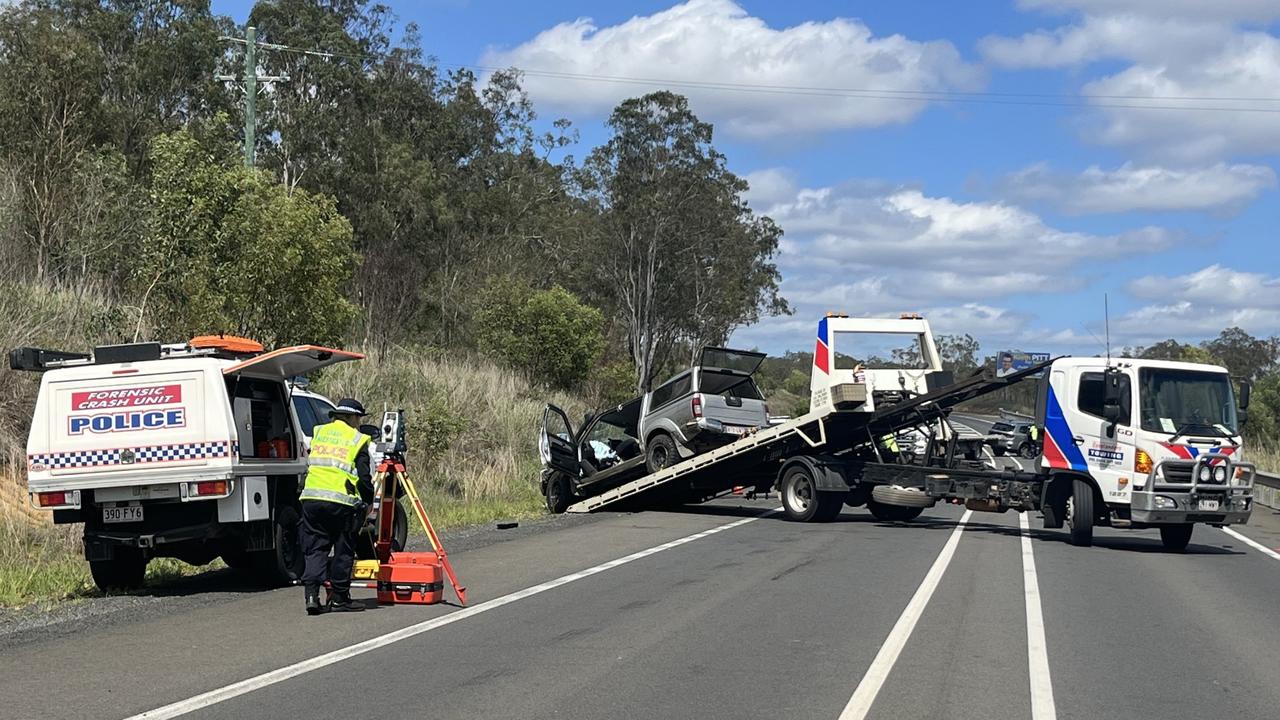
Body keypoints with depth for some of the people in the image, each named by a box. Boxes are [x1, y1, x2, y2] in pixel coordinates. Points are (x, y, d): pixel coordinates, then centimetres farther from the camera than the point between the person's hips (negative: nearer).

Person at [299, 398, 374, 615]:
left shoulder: (319, 432, 16)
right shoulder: (357, 440, 3)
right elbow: (364, 477, 1)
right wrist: (368, 501, 13)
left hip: (311, 497, 4)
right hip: (342, 501, -4)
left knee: (315, 549, 8)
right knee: (344, 551, 7)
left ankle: (311, 594, -5)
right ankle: (340, 598, 10)